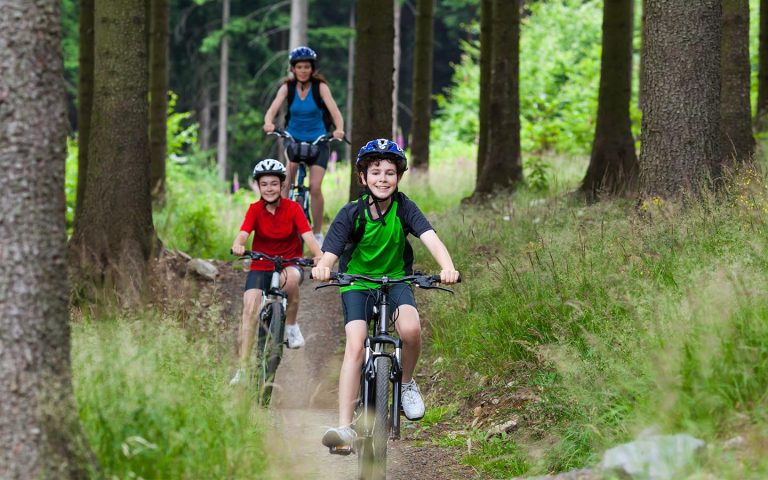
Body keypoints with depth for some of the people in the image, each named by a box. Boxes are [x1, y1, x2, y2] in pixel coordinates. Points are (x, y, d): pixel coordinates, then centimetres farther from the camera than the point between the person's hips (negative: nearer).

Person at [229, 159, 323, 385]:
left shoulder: (292, 208, -7)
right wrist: (238, 245, -46)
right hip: (260, 267, 1)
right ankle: (242, 369, -16)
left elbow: (308, 235, -19)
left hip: (290, 263, -1)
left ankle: (291, 325, -14)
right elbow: (243, 233, -21)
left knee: (290, 277, -38)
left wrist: (319, 255, -41)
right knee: (250, 309, -20)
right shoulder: (255, 210, -4)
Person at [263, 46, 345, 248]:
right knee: (286, 183, -18)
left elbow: (334, 110, -24)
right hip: (293, 139, 2)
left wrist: (339, 129, -45)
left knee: (315, 187, -14)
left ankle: (317, 233, 1)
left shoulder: (320, 86, -12)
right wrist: (269, 123, -44)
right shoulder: (287, 87, -8)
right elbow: (272, 109, -21)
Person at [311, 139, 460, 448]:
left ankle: (407, 383, 0)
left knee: (411, 329, -30)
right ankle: (345, 427, -24)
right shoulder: (351, 214, -14)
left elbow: (430, 239, -26)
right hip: (356, 284, 0)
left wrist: (447, 267, -47)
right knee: (355, 346, -21)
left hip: (395, 281, 0)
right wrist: (322, 268, -49)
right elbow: (329, 254, -24)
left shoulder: (404, 208, -12)